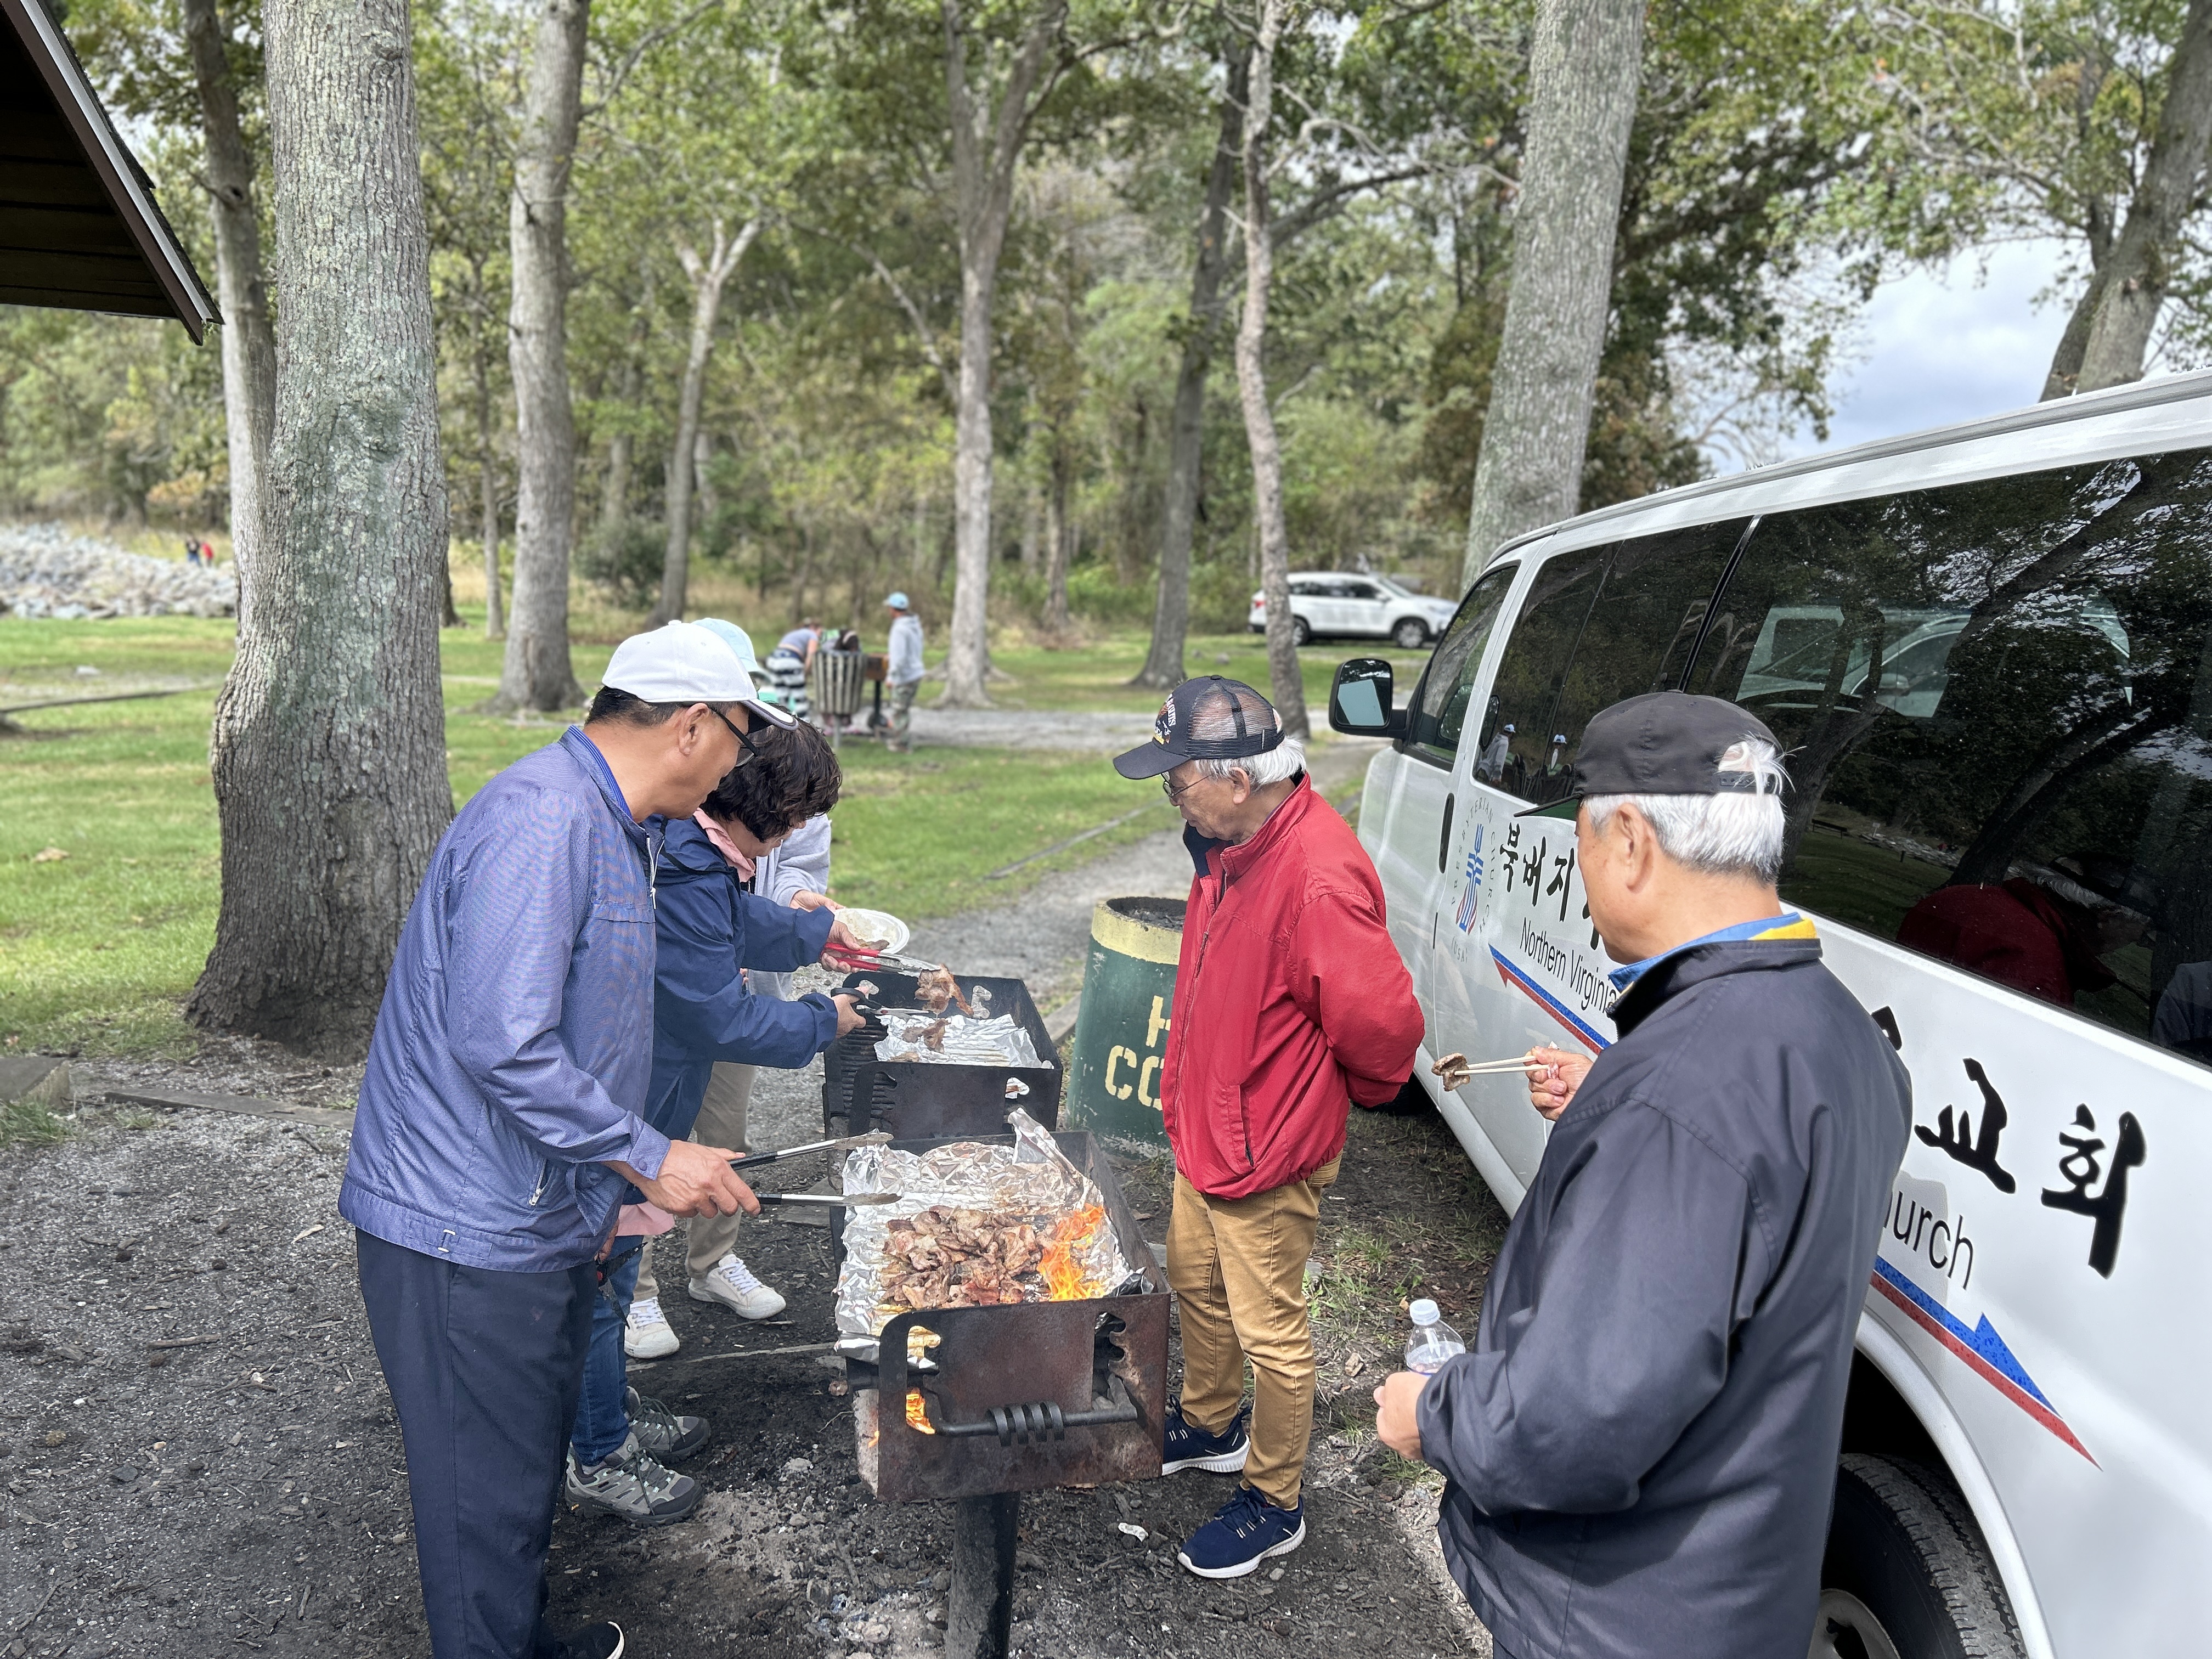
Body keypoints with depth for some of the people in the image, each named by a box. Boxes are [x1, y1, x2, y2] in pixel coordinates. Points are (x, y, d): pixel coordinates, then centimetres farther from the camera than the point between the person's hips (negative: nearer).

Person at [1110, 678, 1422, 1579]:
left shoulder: (1318, 880, -33)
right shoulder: (1230, 842, -2)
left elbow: (1382, 1023, -29)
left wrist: (1348, 1092, -9)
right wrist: (1191, 1086, 14)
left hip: (1268, 1152, -9)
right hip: (1204, 1127, 9)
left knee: (1268, 1328, 9)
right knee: (1195, 1281, 26)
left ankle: (1274, 1503, 31)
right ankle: (1210, 1425, 51)